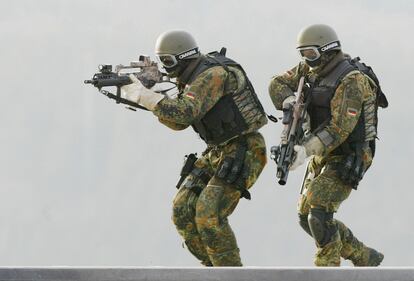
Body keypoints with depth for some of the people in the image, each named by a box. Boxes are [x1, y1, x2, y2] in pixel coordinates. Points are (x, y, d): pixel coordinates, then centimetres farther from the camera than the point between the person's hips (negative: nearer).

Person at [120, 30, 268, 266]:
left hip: (244, 153, -10)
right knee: (183, 210, 0)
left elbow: (185, 113, -33)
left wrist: (144, 96, -29)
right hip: (219, 152, 10)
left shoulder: (214, 75, -21)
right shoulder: (193, 77, 9)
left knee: (209, 215, -19)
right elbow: (179, 123, 15)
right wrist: (142, 97, 3)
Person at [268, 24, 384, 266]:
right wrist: (287, 99, -14)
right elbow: (278, 83, 10)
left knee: (319, 214, -21)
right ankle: (364, 258, 21)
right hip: (323, 155, 9)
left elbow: (339, 128, -29)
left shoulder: (350, 82, -22)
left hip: (347, 159, -9)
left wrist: (307, 150, -38)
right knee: (308, 218, 10)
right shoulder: (311, 70, 4)